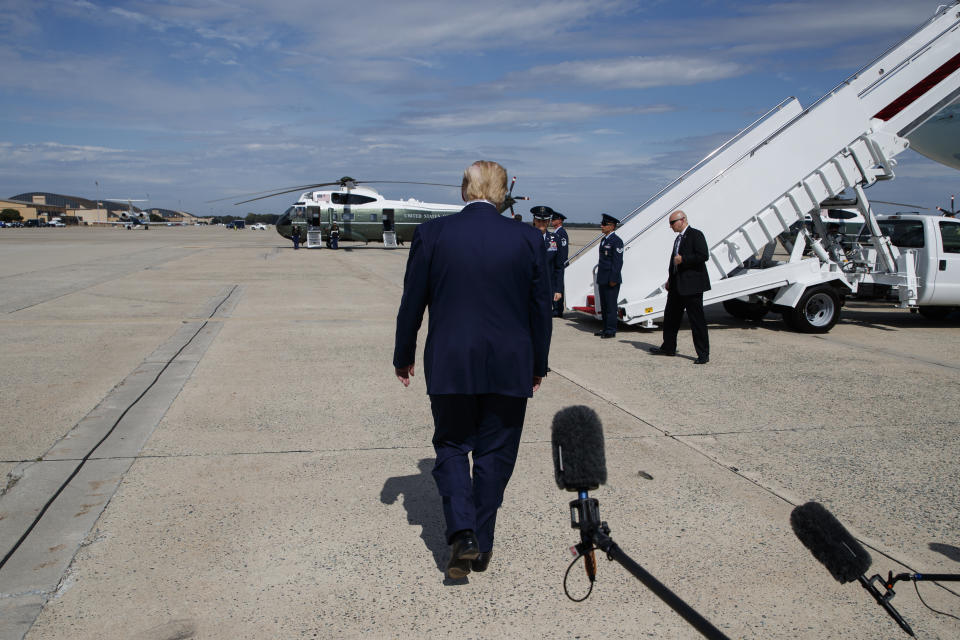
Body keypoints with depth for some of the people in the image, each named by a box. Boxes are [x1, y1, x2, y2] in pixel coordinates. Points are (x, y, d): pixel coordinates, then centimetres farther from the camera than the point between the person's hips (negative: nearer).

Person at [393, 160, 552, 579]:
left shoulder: (432, 234, -5)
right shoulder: (528, 239, -2)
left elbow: (411, 304, 0)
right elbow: (541, 310, 3)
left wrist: (403, 357, 13)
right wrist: (537, 366, 16)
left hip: (449, 366, -1)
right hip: (509, 368, 1)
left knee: (451, 448, 15)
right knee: (494, 454, 13)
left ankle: (462, 534, -1)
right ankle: (482, 546, 22)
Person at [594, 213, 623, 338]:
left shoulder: (616, 241, -12)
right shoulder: (604, 240, 16)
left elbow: (618, 262, -16)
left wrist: (613, 279, -19)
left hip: (611, 281, -9)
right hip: (603, 280, 9)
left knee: (611, 305, -4)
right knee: (604, 305, 13)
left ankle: (611, 330, 1)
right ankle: (606, 329, 21)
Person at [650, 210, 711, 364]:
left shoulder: (696, 235, -9)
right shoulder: (678, 238, 18)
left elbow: (703, 256, -19)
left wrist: (683, 259, -19)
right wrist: (670, 280, 18)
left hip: (692, 286, -9)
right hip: (677, 286, 9)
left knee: (697, 319, -5)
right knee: (670, 316, 16)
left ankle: (703, 354, 0)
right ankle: (668, 347, 29)